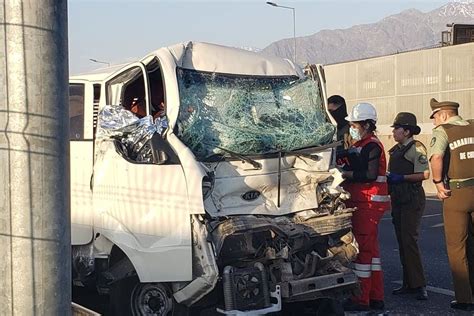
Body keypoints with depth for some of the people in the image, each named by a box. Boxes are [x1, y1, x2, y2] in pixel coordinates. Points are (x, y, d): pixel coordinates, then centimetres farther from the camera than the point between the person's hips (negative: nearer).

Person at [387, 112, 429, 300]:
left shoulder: (416, 148, -10)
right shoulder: (396, 150, 16)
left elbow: (424, 174, -18)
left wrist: (401, 177, -20)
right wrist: (387, 178, 5)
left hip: (413, 200, -9)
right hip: (398, 199, 9)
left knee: (409, 240, -13)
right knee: (402, 242, 9)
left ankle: (419, 285, -8)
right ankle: (409, 283, 15)